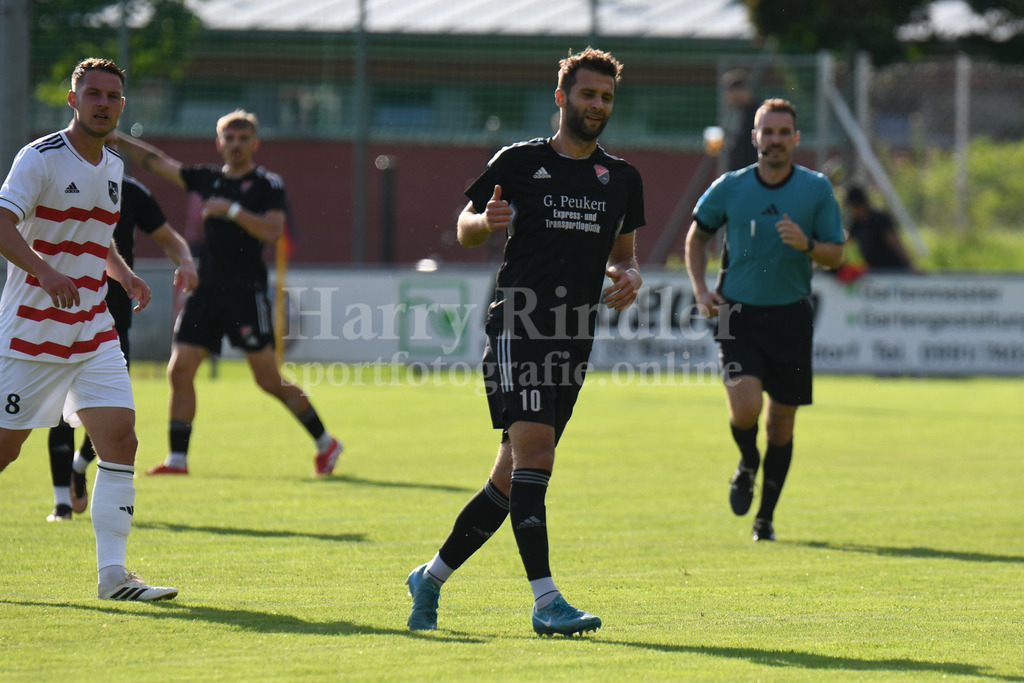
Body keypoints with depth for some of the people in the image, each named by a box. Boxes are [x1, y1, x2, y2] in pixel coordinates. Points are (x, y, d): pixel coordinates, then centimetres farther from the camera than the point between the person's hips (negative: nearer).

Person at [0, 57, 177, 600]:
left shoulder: (113, 168, 13)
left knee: (120, 441, -8)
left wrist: (124, 275, 11)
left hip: (94, 334, 6)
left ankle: (112, 574, -9)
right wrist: (45, 271, -38)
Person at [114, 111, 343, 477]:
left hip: (246, 292, -5)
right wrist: (112, 137, 14)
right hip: (206, 291, 5)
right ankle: (177, 458, 2)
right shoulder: (208, 178, 14)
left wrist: (231, 210, -20)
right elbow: (156, 161, 18)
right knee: (180, 370, -3)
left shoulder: (268, 184, -1)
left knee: (269, 379, -6)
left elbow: (272, 230, -15)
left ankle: (325, 442, 10)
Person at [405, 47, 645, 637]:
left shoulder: (622, 178, 14)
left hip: (575, 340, 5)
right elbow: (466, 229, 10)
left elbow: (623, 256, 24)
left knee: (513, 477, 7)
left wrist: (628, 277, 2)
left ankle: (432, 577, 23)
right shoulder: (520, 162, 2)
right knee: (534, 452, -20)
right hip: (517, 327, -5)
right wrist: (485, 222, -13)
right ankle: (546, 600, -22)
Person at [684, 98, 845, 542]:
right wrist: (700, 289, 3)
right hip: (738, 313, -1)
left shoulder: (816, 189, 0)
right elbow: (697, 235, 16)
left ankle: (766, 516, 19)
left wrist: (807, 245, -19)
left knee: (781, 422, 5)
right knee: (745, 408, -19)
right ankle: (747, 465, 15)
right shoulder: (729, 188, 0)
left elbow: (835, 255, 3)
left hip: (791, 317, 1)